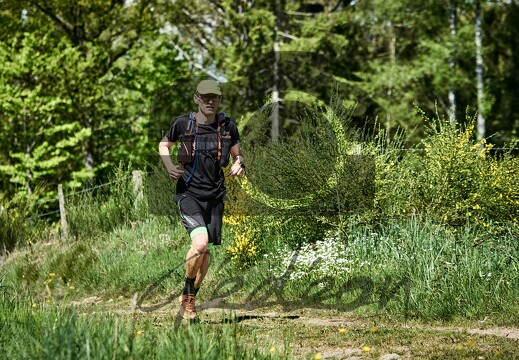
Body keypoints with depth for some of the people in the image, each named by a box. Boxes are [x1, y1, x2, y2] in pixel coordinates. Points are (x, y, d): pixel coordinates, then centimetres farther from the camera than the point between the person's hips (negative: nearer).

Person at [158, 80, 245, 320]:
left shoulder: (228, 126, 1)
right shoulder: (182, 124, -4)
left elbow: (236, 153, 17)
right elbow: (164, 145, 12)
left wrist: (239, 165, -7)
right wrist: (169, 166, -7)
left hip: (214, 196, 4)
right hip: (188, 193, -3)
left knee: (206, 252, 8)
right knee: (200, 243, -23)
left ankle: (189, 299, 29)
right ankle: (187, 294, 0)